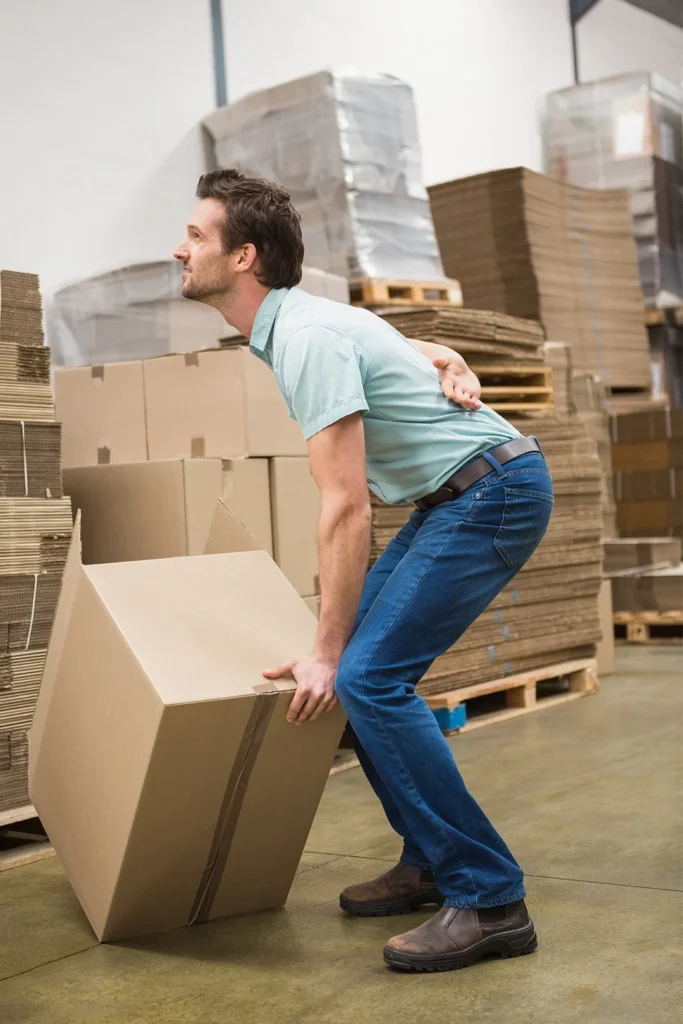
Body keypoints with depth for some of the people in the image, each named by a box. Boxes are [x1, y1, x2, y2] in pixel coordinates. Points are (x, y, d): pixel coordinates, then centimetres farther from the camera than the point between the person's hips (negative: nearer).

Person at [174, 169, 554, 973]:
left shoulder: (306, 338, -21)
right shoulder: (290, 328, 11)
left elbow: (345, 506, -23)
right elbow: (422, 351, 21)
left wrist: (326, 651, -19)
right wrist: (451, 366, -3)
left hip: (494, 493, -10)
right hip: (454, 497, 10)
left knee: (366, 677, -16)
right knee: (364, 668, 9)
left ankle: (488, 899, -11)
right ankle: (430, 861, 16)